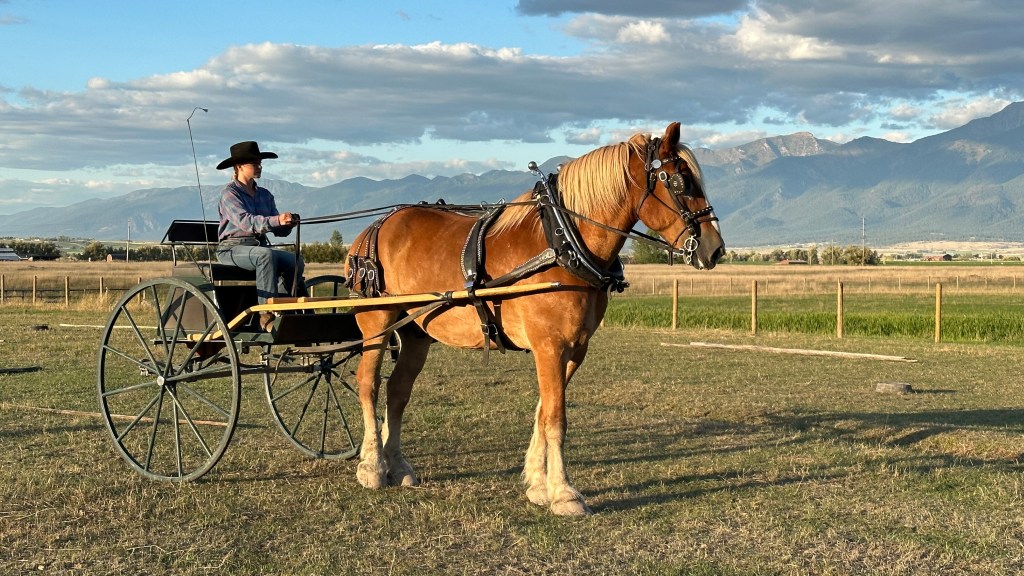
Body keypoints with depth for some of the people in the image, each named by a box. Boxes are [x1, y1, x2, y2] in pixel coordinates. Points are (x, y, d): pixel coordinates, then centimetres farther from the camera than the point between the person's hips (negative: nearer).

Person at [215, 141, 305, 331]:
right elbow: (244, 222, -22)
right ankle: (266, 315, -37)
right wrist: (276, 220, -35)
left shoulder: (265, 195, 16)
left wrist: (288, 224, -15)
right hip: (232, 248, -6)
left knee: (295, 260, -20)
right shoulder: (229, 193, -4)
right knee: (266, 255, -36)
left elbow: (278, 230, 9)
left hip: (260, 246, 6)